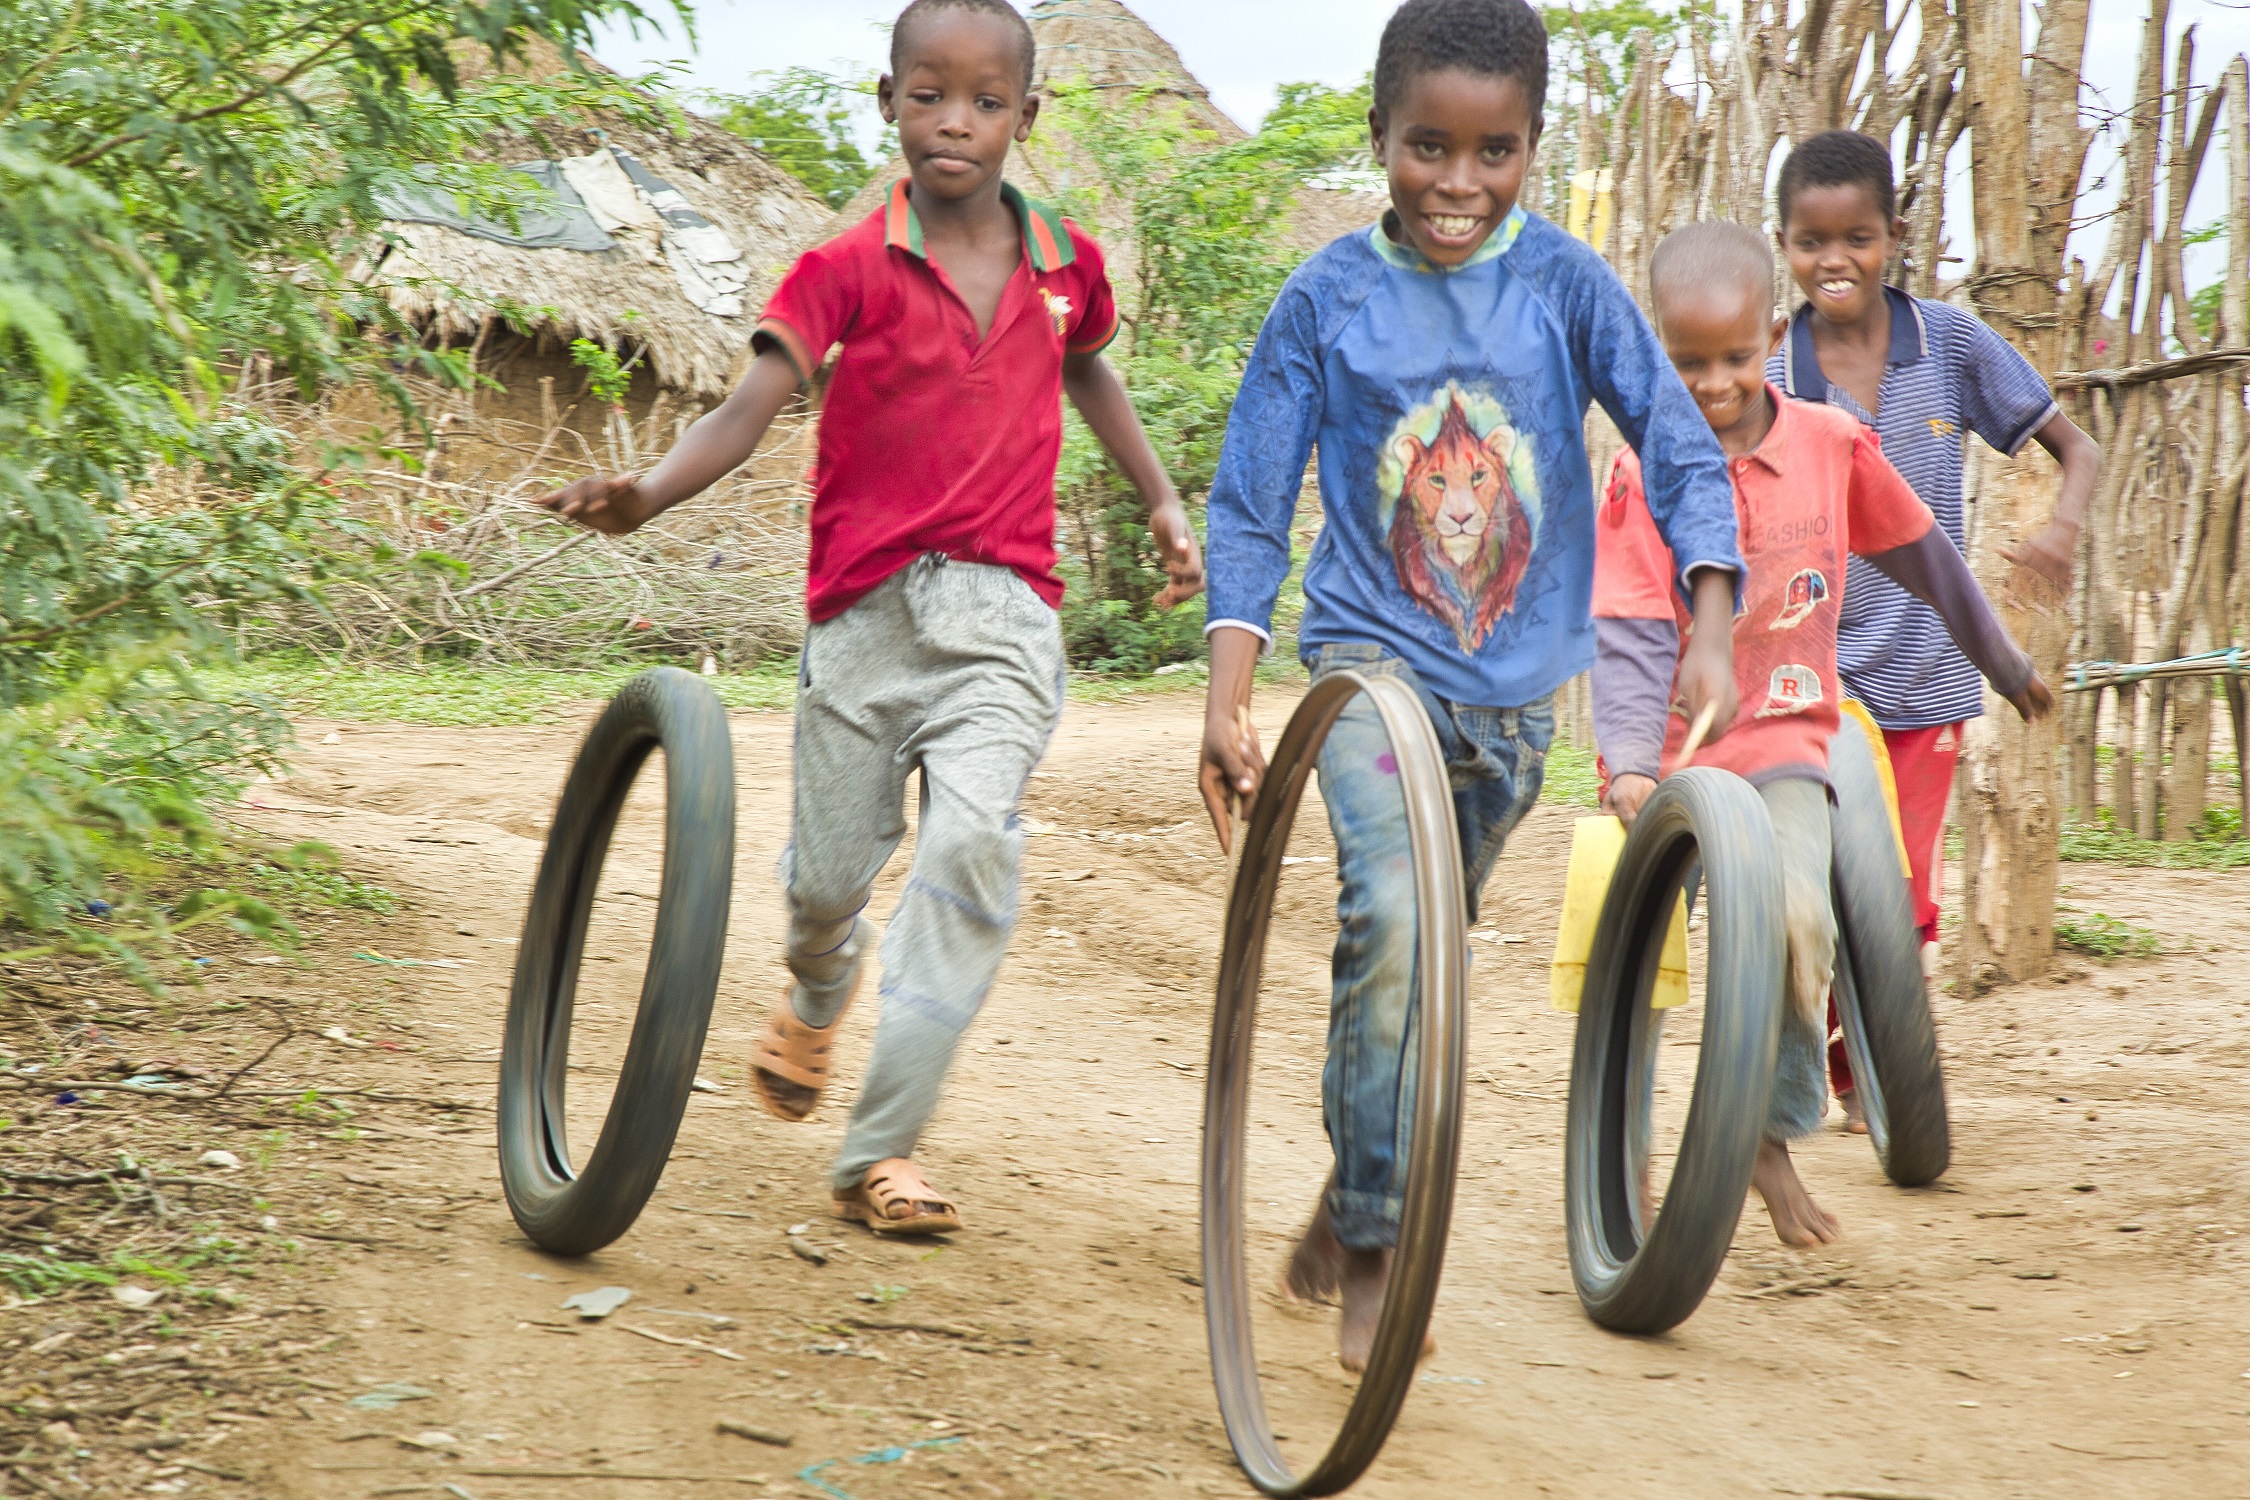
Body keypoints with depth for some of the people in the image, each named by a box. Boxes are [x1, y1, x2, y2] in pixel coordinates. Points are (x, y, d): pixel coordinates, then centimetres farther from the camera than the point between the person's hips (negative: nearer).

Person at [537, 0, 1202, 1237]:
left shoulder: (1065, 262, 6)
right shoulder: (850, 269, -5)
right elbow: (751, 405, -17)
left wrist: (1161, 500, 28)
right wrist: (648, 493, -35)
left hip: (1002, 612, 1)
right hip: (867, 609, -1)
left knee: (972, 841, -21)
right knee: (831, 876, 8)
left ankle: (879, 1153, -15)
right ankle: (815, 1006, 48)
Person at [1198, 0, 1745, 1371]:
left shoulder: (1565, 282, -3)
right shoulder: (1326, 298, -5)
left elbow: (1684, 449, -6)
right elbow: (1250, 508, -3)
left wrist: (1712, 630, -21)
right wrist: (1226, 698, -12)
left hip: (1517, 683, 3)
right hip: (1372, 654, -2)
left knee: (1424, 948, 14)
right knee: (1393, 922, -25)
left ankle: (1352, 1195, 36)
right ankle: (1373, 1254, -15)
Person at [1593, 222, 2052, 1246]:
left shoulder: (1833, 446, 0)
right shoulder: (1642, 473, -8)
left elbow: (1925, 559, 15)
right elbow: (1632, 637, -14)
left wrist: (2008, 668, 26)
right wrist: (1630, 763, -29)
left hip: (1782, 742, 0)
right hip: (1673, 751, 0)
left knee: (1799, 917, -23)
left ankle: (1772, 1137, -5)